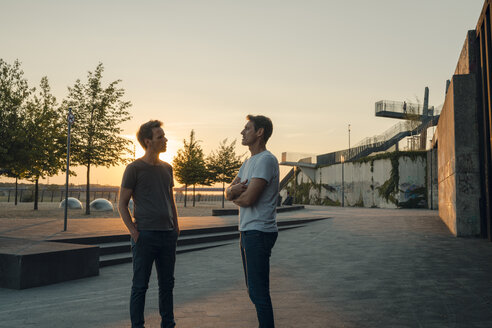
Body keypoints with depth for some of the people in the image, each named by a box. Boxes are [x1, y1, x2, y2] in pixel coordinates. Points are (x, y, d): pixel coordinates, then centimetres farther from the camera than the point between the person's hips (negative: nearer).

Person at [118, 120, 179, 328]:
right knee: (140, 285, 2)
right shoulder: (134, 168, -4)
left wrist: (176, 227, 13)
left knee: (167, 284, 13)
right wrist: (134, 232, -11)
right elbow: (122, 205, -2)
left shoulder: (167, 168, 13)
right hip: (145, 235, -5)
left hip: (168, 235, 6)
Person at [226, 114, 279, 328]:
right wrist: (234, 190, -11)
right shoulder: (248, 162, 18)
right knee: (254, 289, 17)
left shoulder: (266, 160, -14)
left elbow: (248, 199, -21)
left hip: (259, 232, -10)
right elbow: (228, 192, 13)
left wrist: (235, 196, 1)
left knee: (259, 292, -6)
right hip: (247, 231, 10)